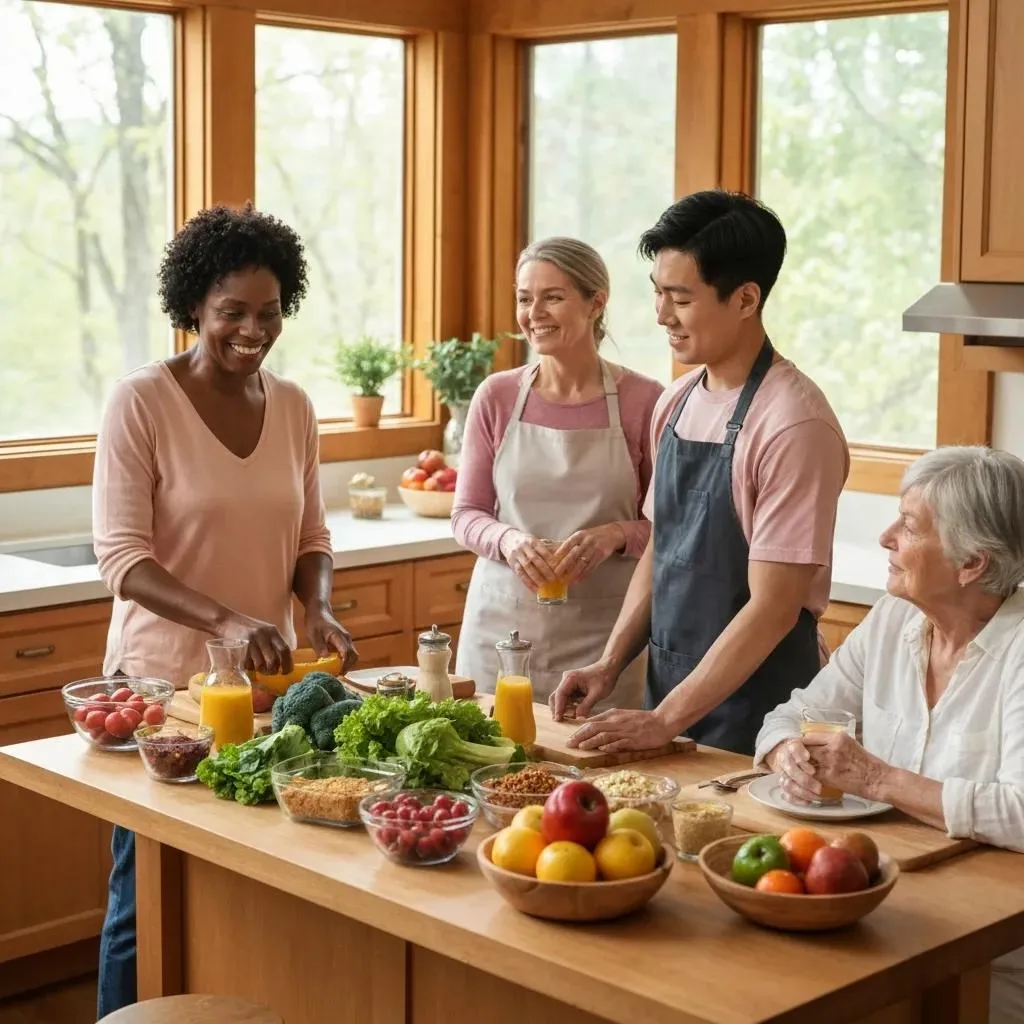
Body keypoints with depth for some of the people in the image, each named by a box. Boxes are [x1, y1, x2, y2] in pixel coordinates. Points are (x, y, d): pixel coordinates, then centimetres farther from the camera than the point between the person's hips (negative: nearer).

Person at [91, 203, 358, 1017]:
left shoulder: (293, 406, 4)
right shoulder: (140, 401, -11)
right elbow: (122, 558, -16)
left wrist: (319, 611, -8)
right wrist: (226, 620, -29)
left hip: (266, 676, 4)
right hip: (163, 680, -4)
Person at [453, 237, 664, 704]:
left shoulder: (643, 401, -5)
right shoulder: (495, 397, 2)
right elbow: (465, 514, 7)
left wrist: (616, 535, -18)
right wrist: (507, 539, -13)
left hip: (601, 630, -2)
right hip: (502, 622, 2)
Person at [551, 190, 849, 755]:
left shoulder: (793, 424, -20)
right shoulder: (677, 401, 4)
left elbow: (773, 608, -21)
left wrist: (663, 721, -20)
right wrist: (611, 663, 3)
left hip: (751, 714, -7)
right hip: (667, 692, 7)